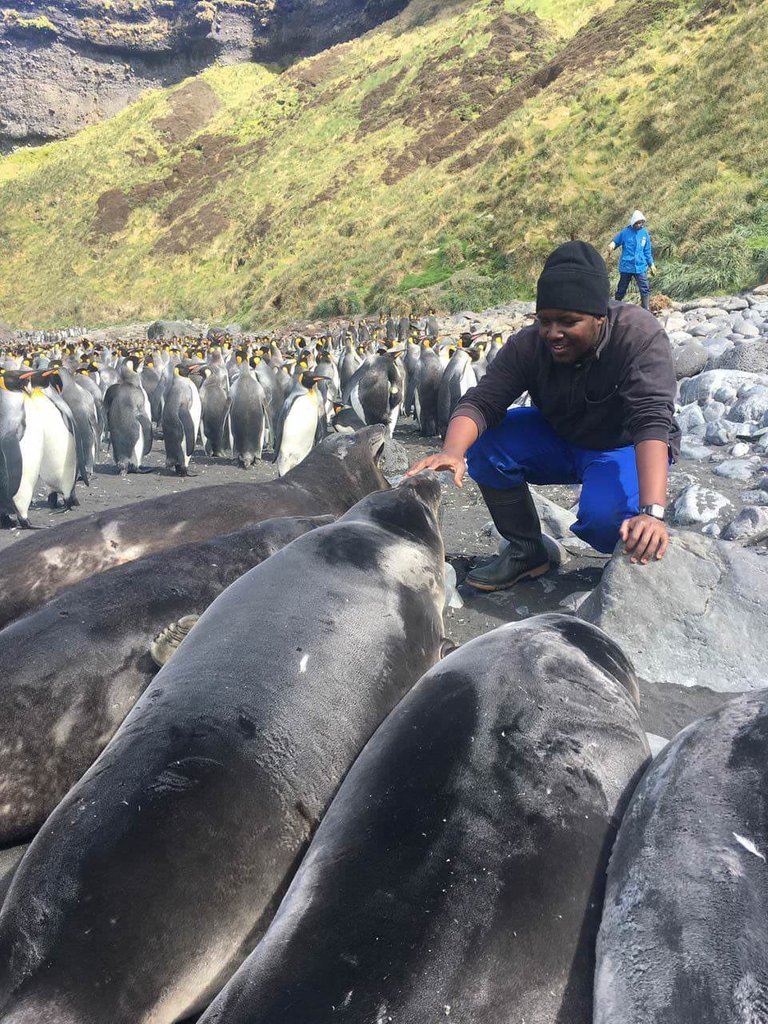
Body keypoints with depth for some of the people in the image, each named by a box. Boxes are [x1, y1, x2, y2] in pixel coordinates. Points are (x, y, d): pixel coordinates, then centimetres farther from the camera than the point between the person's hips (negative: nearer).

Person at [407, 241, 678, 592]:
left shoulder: (639, 335, -29)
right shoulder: (528, 345, -19)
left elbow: (651, 420, -40)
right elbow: (482, 401, -27)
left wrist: (652, 512, -52)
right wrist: (452, 452, -50)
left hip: (625, 448, -4)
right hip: (559, 440, 4)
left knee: (602, 516, -36)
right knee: (484, 442, -21)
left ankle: (633, 561, 2)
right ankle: (526, 551, -4)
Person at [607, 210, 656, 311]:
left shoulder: (645, 233, 5)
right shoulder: (625, 232, -4)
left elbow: (647, 251, 11)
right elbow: (615, 241, 4)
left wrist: (651, 264, 8)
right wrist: (612, 245, -20)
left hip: (641, 267, 2)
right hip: (626, 267, -2)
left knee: (645, 290, -6)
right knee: (621, 291, 9)